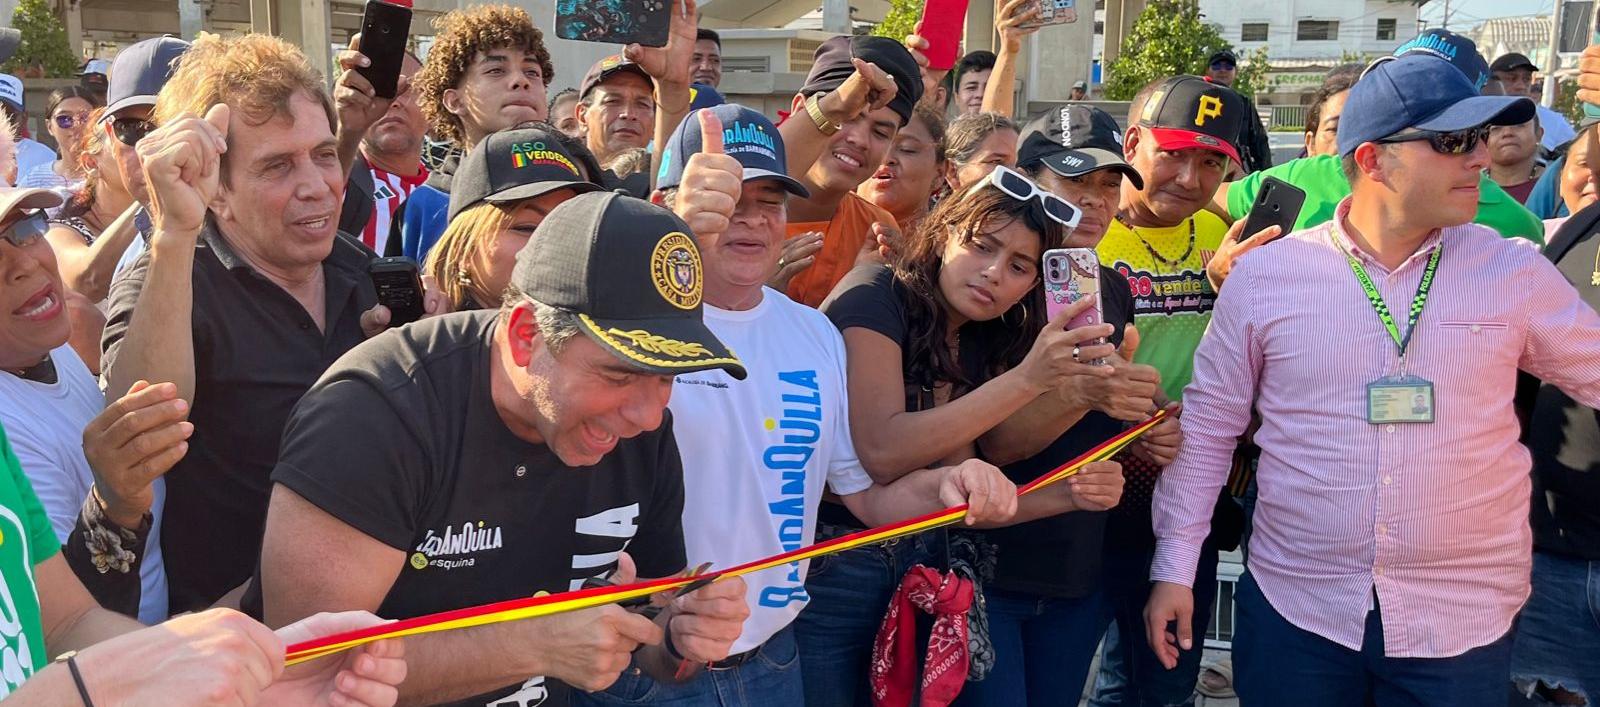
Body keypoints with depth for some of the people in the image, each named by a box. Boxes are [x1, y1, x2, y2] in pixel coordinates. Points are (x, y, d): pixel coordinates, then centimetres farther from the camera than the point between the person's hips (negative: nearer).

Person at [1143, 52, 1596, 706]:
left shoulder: (1513, 273, 0)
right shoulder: (1264, 273, -3)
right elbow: (1208, 425, 2)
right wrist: (1174, 566, 2)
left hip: (1464, 622, 1)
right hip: (1293, 609, -1)